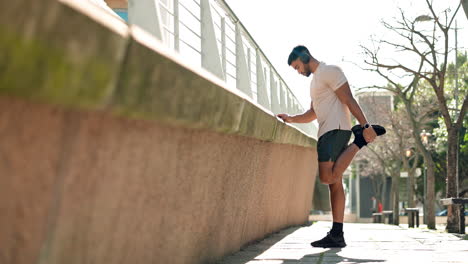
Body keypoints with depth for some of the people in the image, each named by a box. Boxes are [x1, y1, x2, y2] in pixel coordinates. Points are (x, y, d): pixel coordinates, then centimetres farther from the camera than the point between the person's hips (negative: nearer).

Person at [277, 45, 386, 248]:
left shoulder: (329, 72, -4)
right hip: (327, 133, 10)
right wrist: (291, 119, 16)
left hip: (335, 130, -10)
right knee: (334, 183, 3)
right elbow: (312, 114, 32)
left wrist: (365, 126, -19)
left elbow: (349, 100, -12)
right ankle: (337, 235, -1)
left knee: (328, 177, -23)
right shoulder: (316, 80, 27)